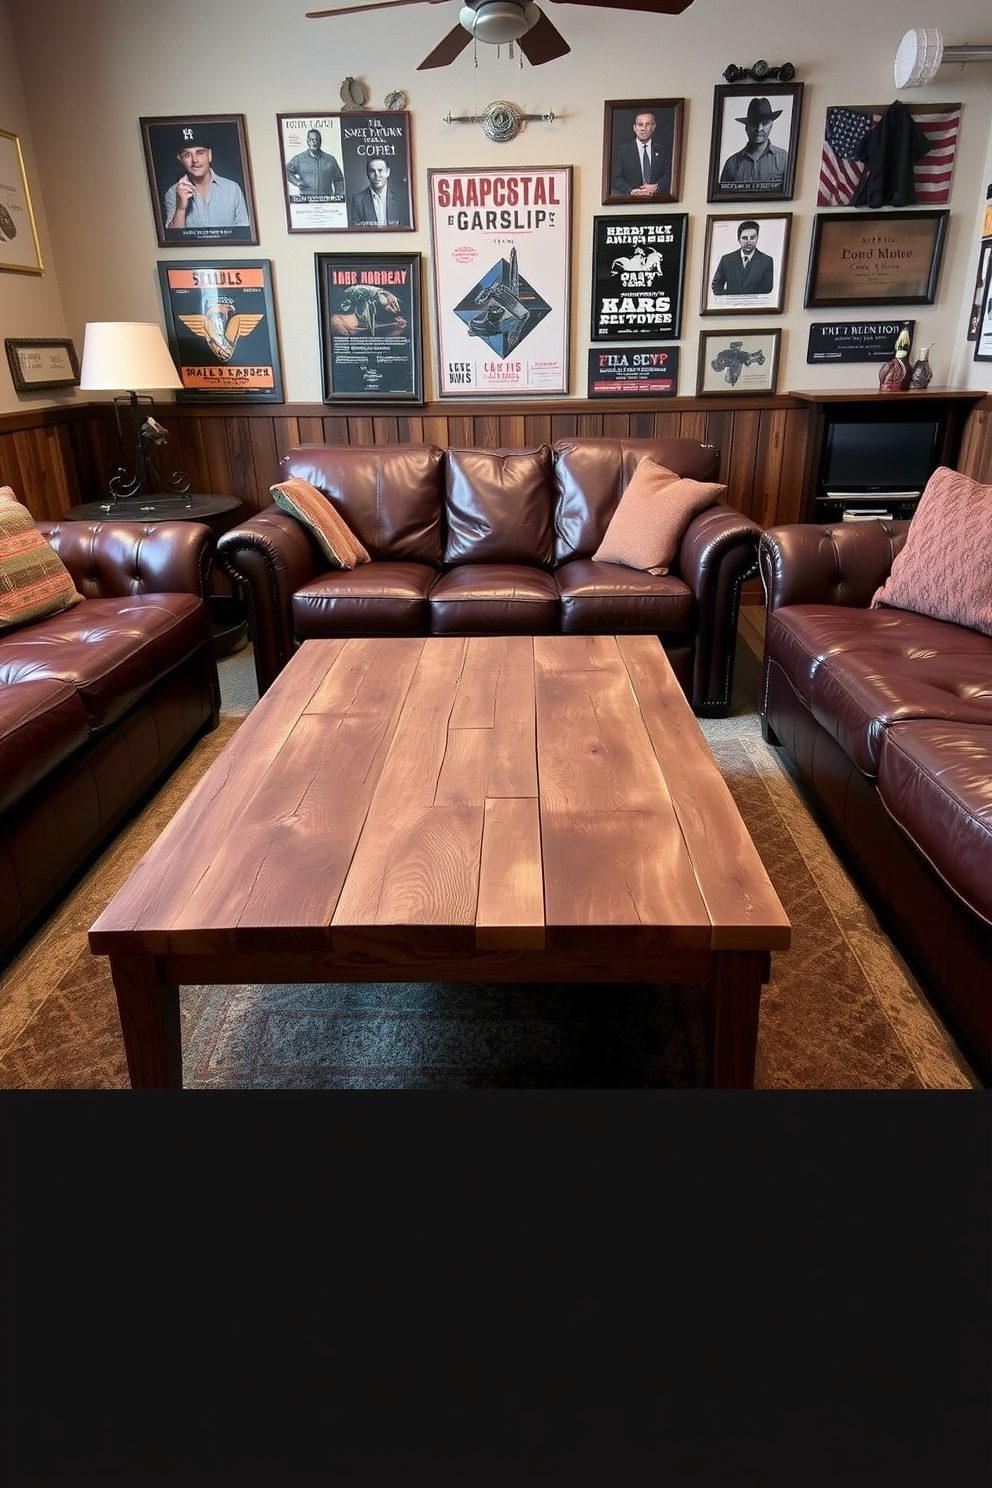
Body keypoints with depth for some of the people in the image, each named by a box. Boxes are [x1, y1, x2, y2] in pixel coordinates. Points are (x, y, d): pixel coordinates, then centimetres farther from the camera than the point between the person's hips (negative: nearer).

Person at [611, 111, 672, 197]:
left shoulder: (661, 151, 14)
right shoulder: (623, 150, 9)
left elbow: (668, 175, 11)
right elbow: (616, 178, 2)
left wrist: (656, 187, -11)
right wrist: (630, 191, -16)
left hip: (656, 199, 2)